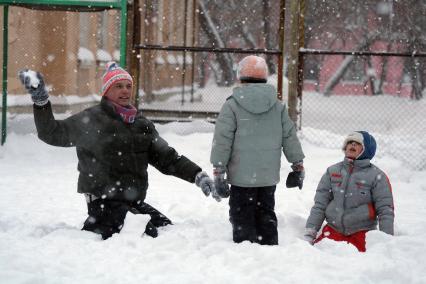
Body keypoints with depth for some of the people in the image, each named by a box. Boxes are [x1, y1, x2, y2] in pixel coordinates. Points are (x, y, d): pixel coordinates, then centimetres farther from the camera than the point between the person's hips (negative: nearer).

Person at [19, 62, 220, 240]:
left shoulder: (142, 124, 16)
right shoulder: (91, 119, -2)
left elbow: (167, 157, 15)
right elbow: (52, 133, -5)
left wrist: (198, 176, 4)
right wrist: (41, 101, -18)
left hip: (134, 202, 7)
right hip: (105, 202, -7)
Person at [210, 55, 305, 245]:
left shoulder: (232, 105, -7)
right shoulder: (278, 106, 5)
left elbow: (222, 141, -9)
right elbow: (290, 137, 8)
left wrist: (218, 171, -5)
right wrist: (298, 166, 17)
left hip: (242, 177, -4)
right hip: (269, 176, 4)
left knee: (242, 218, 1)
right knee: (266, 215, 16)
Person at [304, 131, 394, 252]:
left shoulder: (377, 176, 1)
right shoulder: (332, 171, 10)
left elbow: (385, 211, 1)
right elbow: (320, 205, 10)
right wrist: (309, 233, 2)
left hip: (361, 233, -2)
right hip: (333, 229, 2)